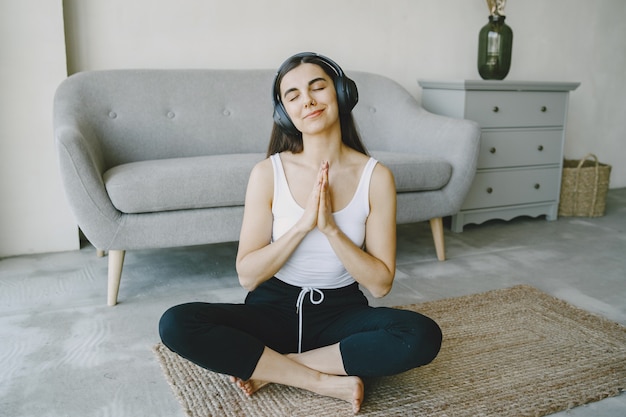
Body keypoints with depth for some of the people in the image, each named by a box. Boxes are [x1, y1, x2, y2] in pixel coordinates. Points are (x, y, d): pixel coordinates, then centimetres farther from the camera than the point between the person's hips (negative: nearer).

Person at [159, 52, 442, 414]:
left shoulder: (376, 176, -7)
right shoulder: (268, 173, -7)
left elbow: (380, 283, -9)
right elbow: (247, 275, -9)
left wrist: (329, 227, -22)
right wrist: (303, 224, -22)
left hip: (341, 311, 0)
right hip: (274, 308, 0)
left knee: (423, 336, -29)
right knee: (176, 324, -24)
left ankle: (270, 369, -16)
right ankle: (328, 382, -19)